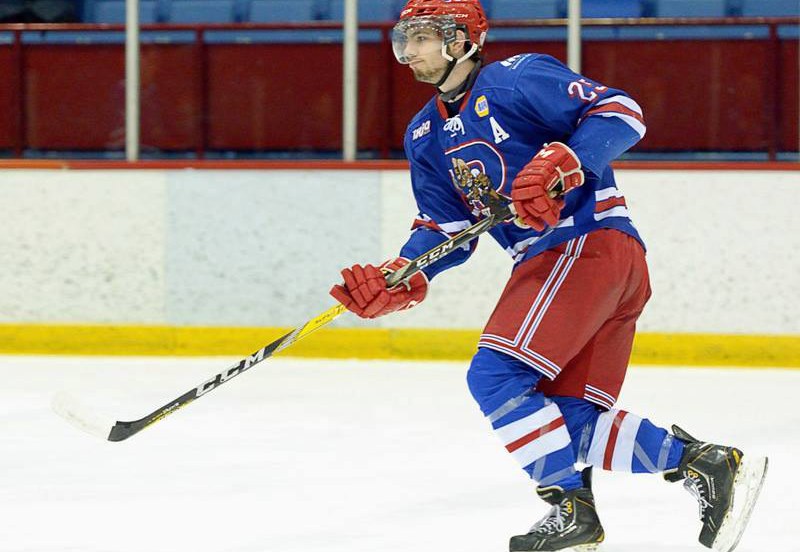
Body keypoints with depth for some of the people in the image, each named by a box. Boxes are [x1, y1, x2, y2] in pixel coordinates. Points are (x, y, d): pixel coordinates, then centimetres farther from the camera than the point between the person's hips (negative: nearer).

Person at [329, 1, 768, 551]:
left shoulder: (514, 79, -8)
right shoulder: (426, 135, 19)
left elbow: (622, 113, -13)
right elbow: (445, 229, 20)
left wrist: (563, 164, -28)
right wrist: (396, 282, 3)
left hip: (589, 243, -9)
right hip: (551, 261, 9)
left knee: (496, 376, -16)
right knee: (571, 418, 2)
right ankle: (707, 463, 5)